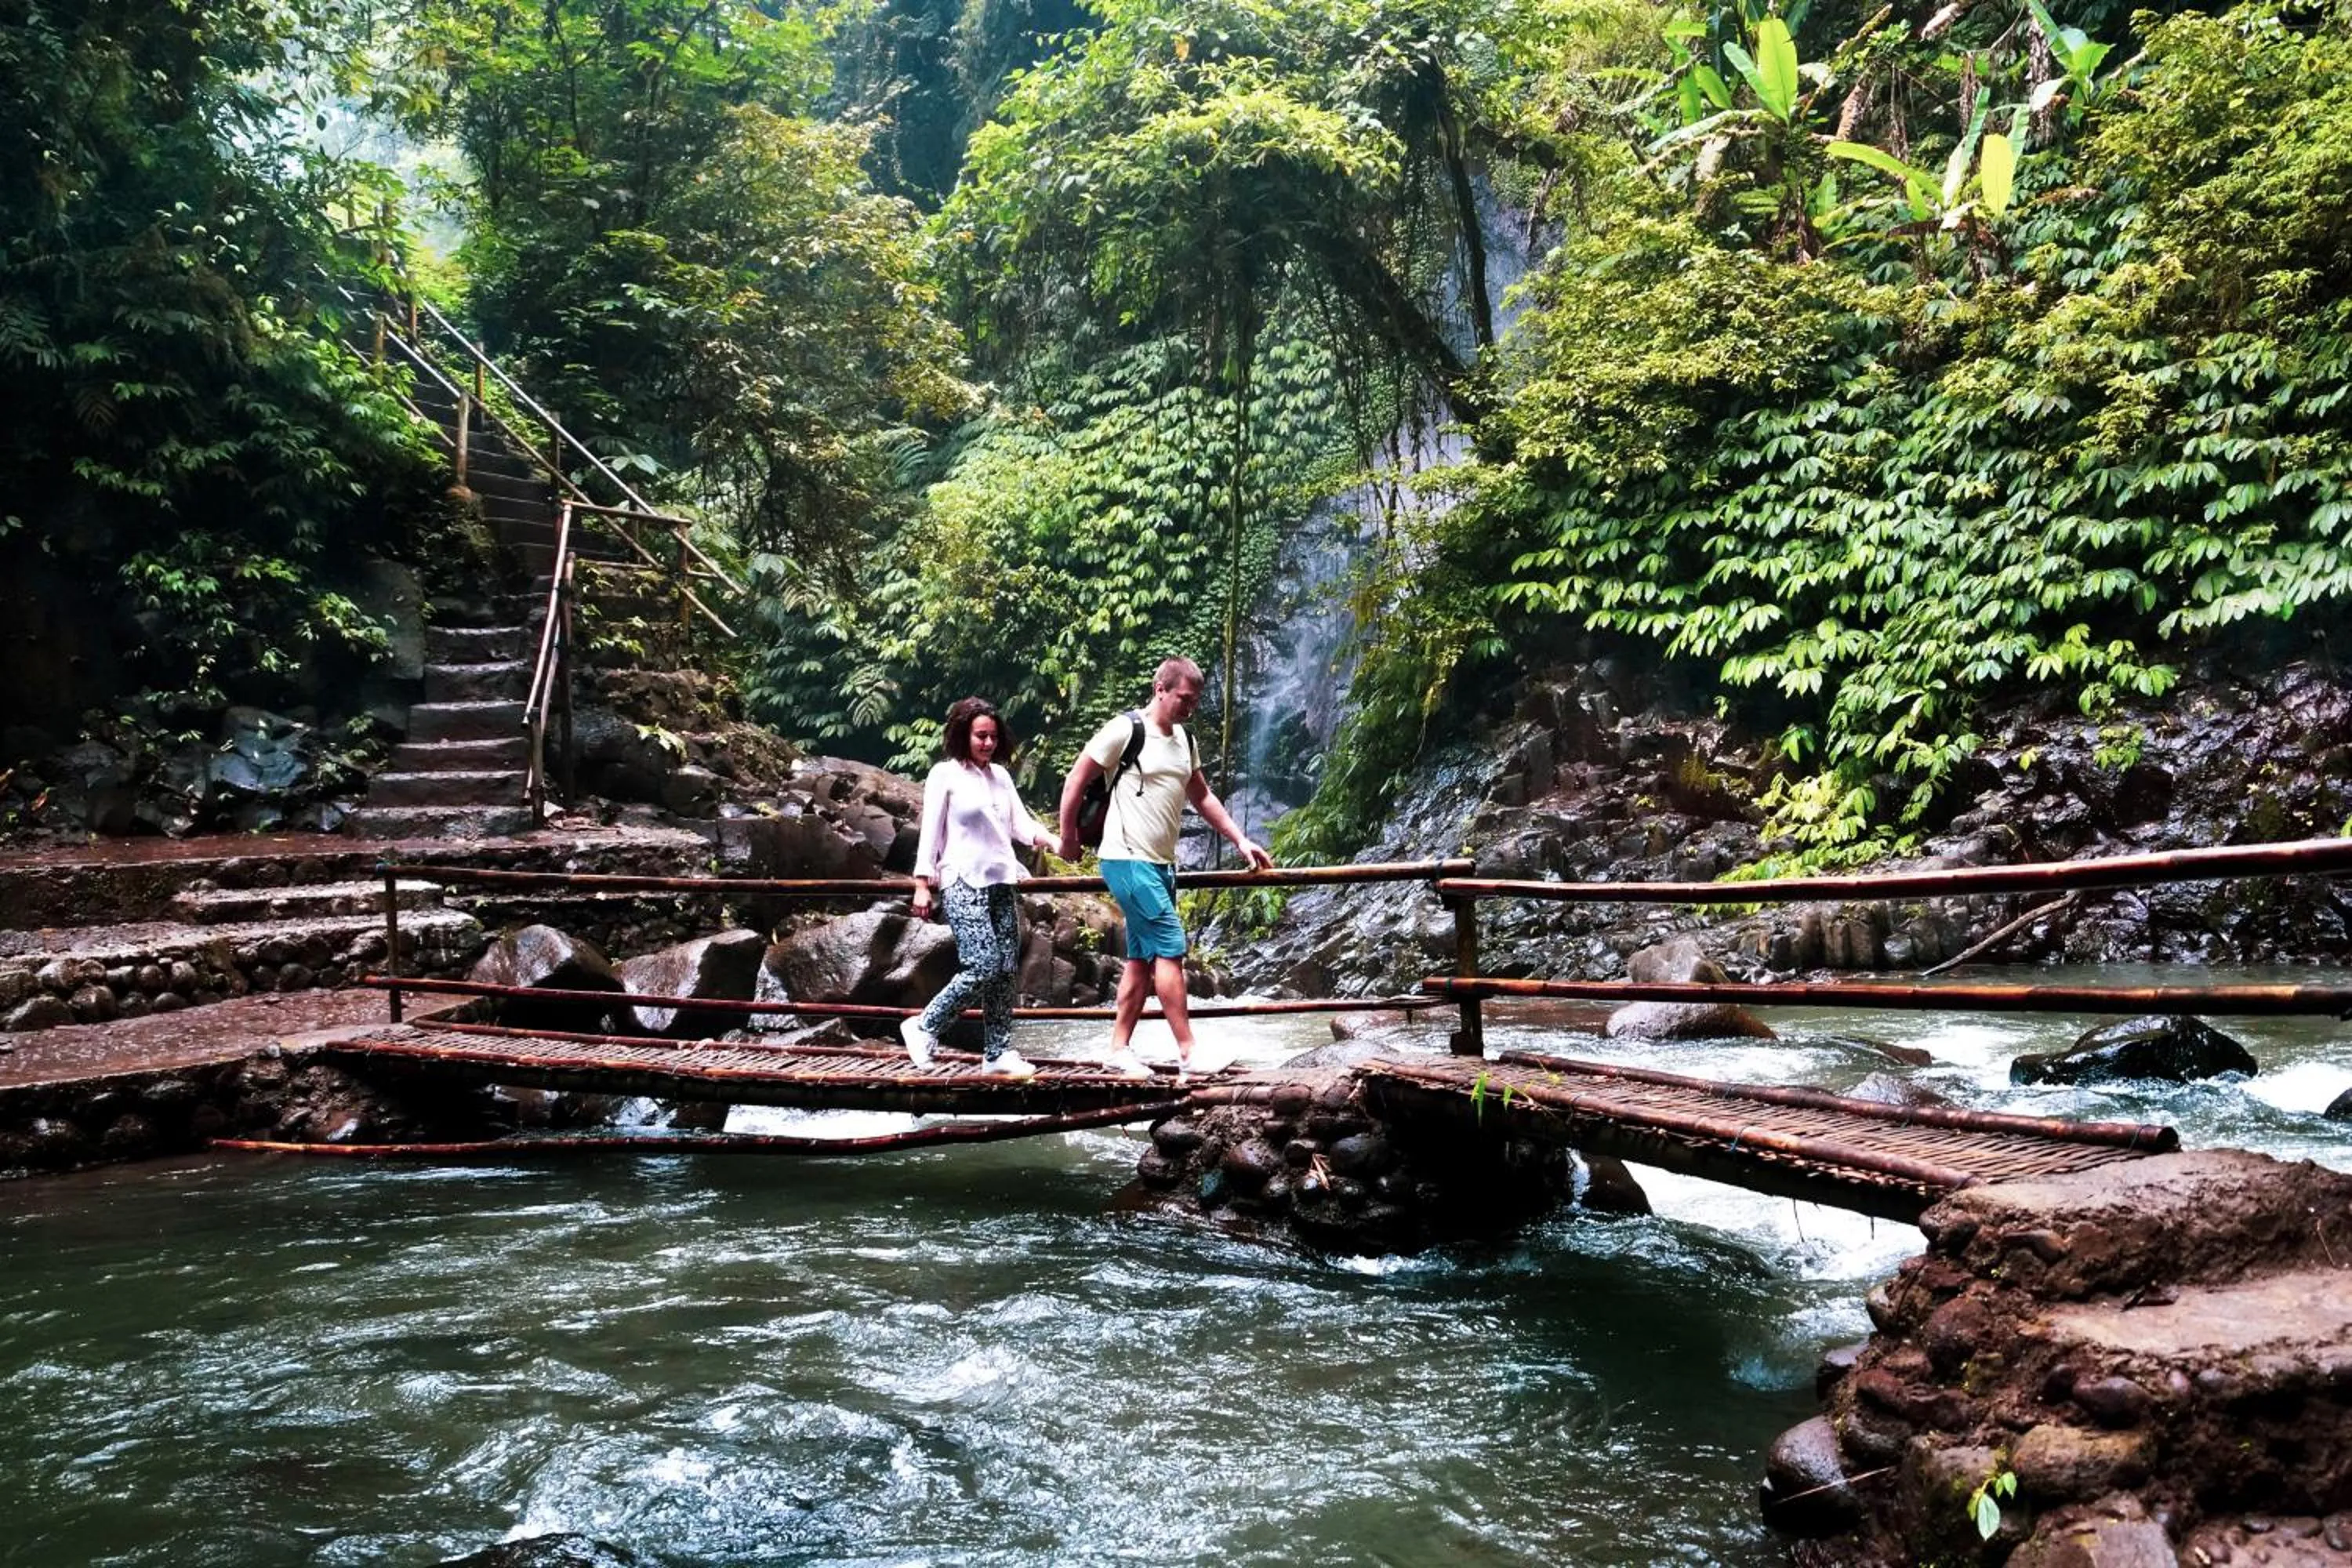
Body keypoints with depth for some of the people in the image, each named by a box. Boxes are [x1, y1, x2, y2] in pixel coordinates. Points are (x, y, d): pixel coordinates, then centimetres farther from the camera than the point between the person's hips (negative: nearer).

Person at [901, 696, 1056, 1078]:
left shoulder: (1001, 775, 15)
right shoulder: (945, 775, -2)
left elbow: (1021, 824, 11)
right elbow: (930, 834, -3)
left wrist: (1055, 841, -7)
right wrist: (922, 886, -8)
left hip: (1003, 882, 6)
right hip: (963, 883, -6)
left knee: (1005, 970, 3)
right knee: (983, 966, -15)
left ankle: (998, 1053, 9)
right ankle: (924, 1026, 2)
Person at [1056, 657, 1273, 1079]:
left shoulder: (1184, 739, 12)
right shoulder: (1125, 729, -11)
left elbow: (1202, 796, 21)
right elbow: (1075, 781, -6)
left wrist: (1241, 840, 14)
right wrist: (1068, 840, -1)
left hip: (1161, 865, 8)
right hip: (1128, 862, -8)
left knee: (1143, 959, 9)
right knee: (1170, 950, -11)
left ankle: (1120, 1049, 16)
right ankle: (1189, 1053, -7)